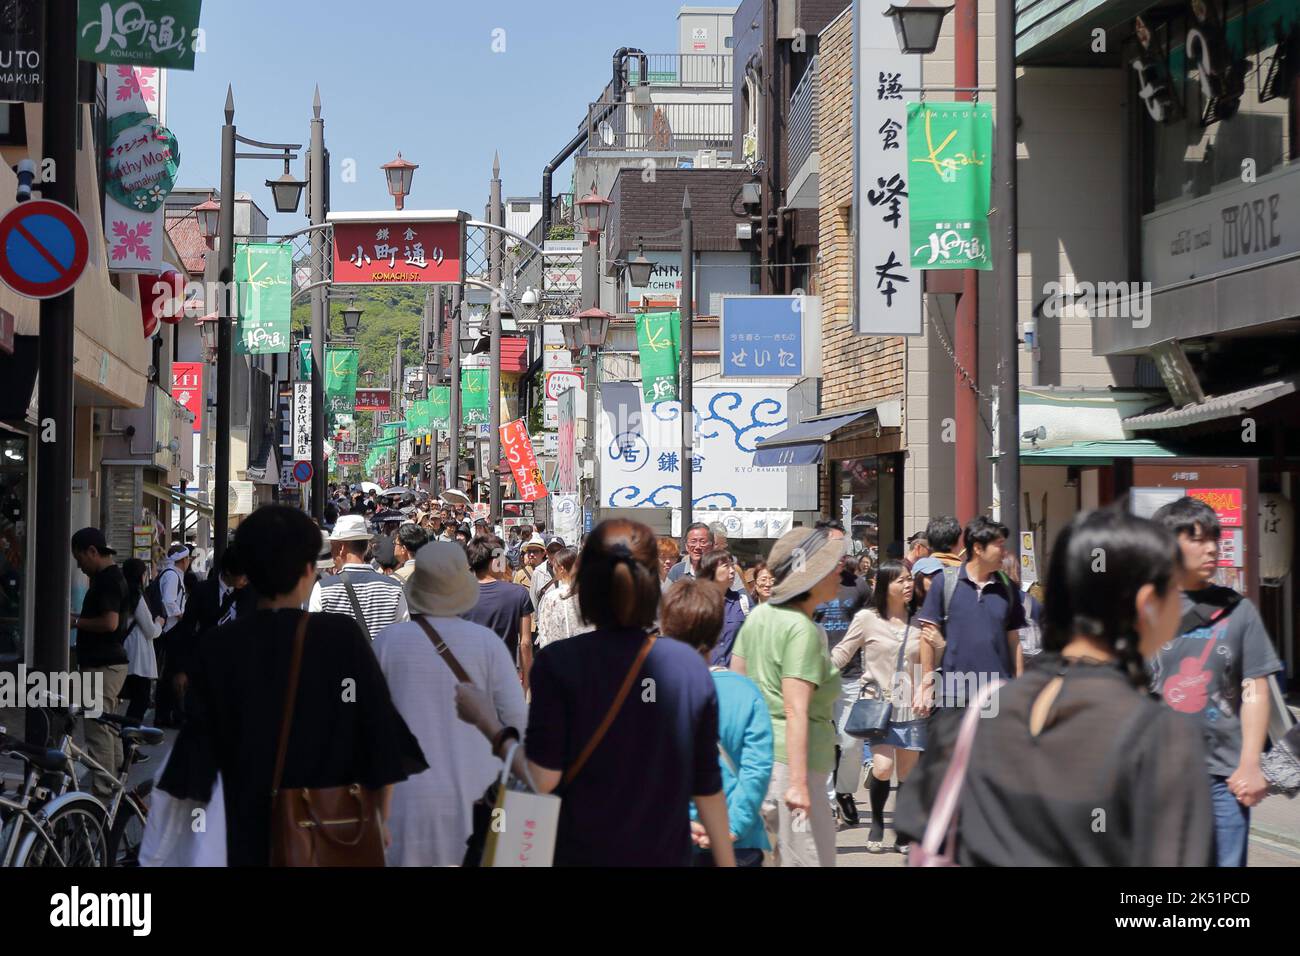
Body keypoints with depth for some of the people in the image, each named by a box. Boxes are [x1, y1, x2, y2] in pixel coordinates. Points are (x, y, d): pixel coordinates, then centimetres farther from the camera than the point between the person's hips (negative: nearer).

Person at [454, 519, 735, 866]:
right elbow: (707, 785, 0)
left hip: (581, 854, -2)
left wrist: (484, 719, 0)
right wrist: (726, 862, 11)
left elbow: (542, 778, -14)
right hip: (666, 856, 2)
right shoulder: (690, 665, -3)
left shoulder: (560, 661, -11)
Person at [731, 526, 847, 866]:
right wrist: (798, 784, -24)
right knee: (811, 859, -3)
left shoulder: (760, 614, 9)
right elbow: (796, 711, -21)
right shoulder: (804, 630, -15)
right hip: (791, 761, -9)